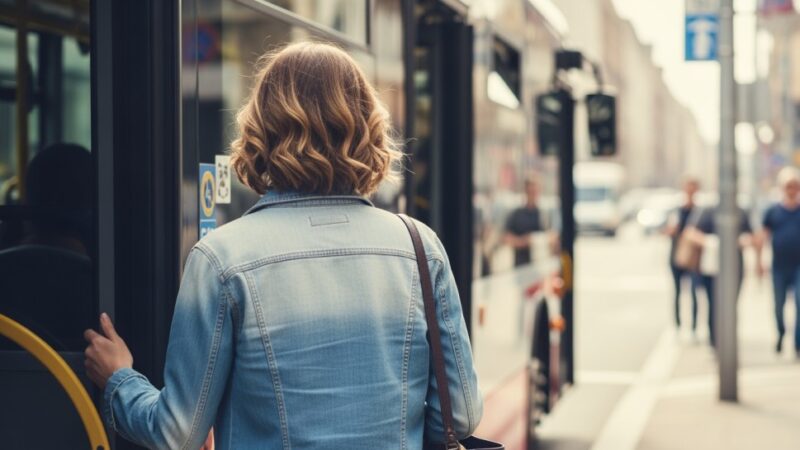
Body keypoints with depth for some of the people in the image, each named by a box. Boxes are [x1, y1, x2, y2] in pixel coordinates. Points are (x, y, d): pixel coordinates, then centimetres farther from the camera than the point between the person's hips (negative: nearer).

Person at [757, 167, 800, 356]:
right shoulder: (773, 211, 3)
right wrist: (758, 260, 1)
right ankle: (781, 334, 37)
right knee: (779, 305, 10)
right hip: (779, 267, 1)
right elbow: (763, 235, 7)